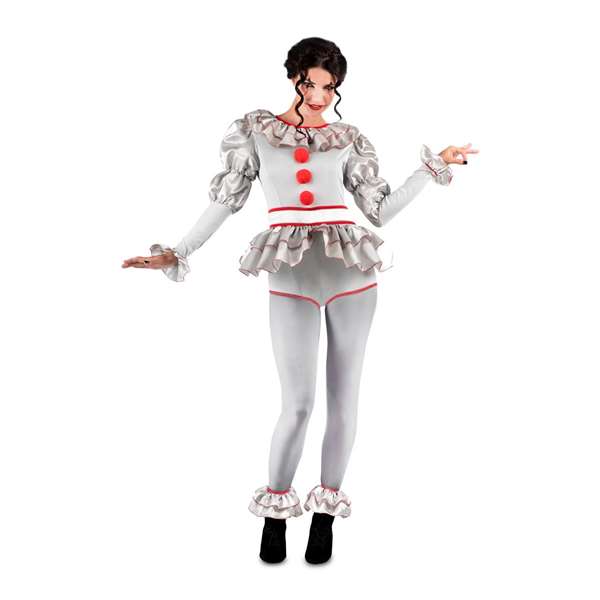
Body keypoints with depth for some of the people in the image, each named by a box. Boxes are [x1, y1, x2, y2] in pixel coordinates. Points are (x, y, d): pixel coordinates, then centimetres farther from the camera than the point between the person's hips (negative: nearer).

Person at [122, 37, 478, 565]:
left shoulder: (348, 139, 10)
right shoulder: (255, 130, 8)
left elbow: (380, 210, 9)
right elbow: (226, 199, 7)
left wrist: (433, 167, 8)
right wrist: (177, 254, 2)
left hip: (352, 276, 2)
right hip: (292, 281, -2)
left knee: (343, 399, 5)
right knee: (298, 404, -8)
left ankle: (326, 511, 22)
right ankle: (275, 510, 16)